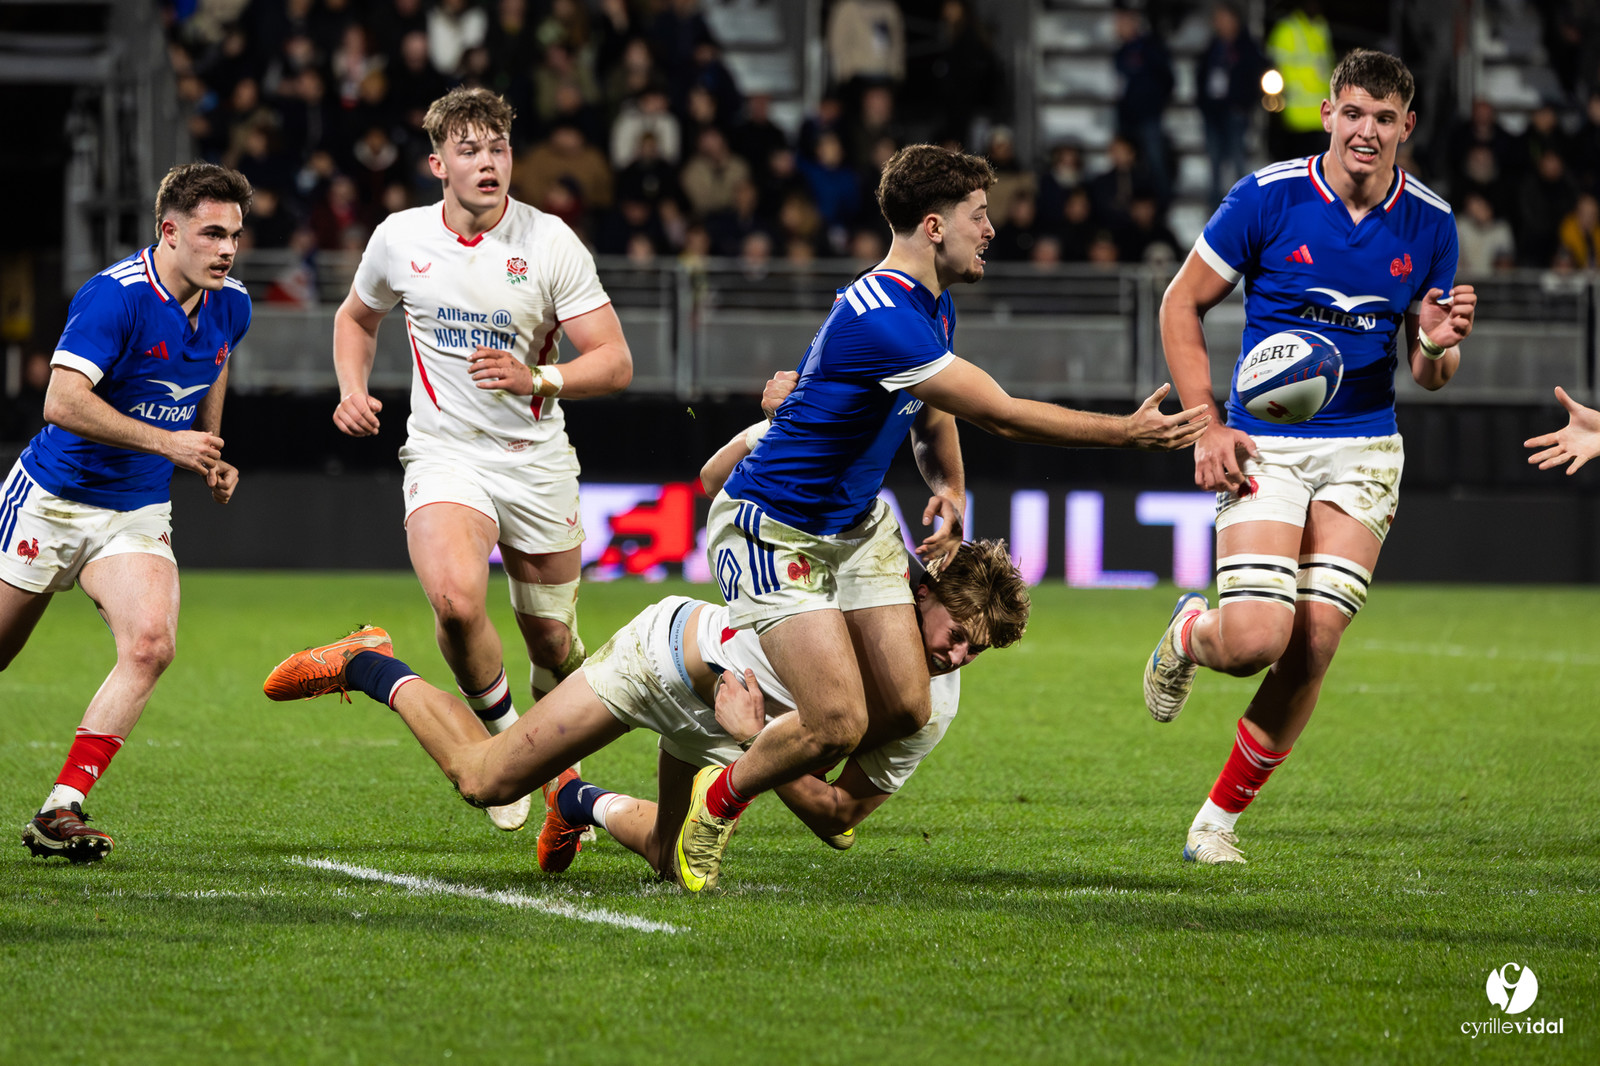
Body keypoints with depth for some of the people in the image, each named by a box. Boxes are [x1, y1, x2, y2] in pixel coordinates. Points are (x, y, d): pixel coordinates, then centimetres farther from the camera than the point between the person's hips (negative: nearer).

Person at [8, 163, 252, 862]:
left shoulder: (230, 307, 1)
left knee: (151, 645, -20)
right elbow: (63, 402, -30)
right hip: (53, 497, -5)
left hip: (138, 513, 5)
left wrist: (211, 457, 16)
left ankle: (59, 813, -18)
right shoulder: (115, 297, -22)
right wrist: (168, 442, -29)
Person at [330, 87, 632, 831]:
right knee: (455, 600, -28)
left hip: (535, 459, 0)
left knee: (554, 644, 6)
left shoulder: (550, 243, -8)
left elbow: (615, 362, -9)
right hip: (444, 454, 0)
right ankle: (501, 734, -1)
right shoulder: (400, 239, -1)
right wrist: (352, 390, 2)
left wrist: (536, 380, -26)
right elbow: (357, 315, 21)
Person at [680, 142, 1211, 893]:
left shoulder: (933, 306, 5)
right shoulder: (879, 317, -28)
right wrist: (1129, 433, -23)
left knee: (906, 709, -1)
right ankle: (716, 805, 9)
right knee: (839, 723, -16)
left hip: (856, 523, 9)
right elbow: (1000, 414, -27)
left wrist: (949, 486, 1)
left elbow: (934, 415, 22)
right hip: (773, 529, -9)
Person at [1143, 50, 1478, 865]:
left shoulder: (1428, 223, 2)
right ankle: (1188, 633, 22)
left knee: (1314, 644, -8)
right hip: (1265, 447, -3)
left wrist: (1437, 345, -14)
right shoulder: (1267, 197, -8)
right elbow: (1182, 303, 1)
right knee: (1255, 640, -17)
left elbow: (1427, 373, 10)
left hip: (1365, 452, 3)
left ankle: (1221, 816, 9)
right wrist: (1206, 424, -7)